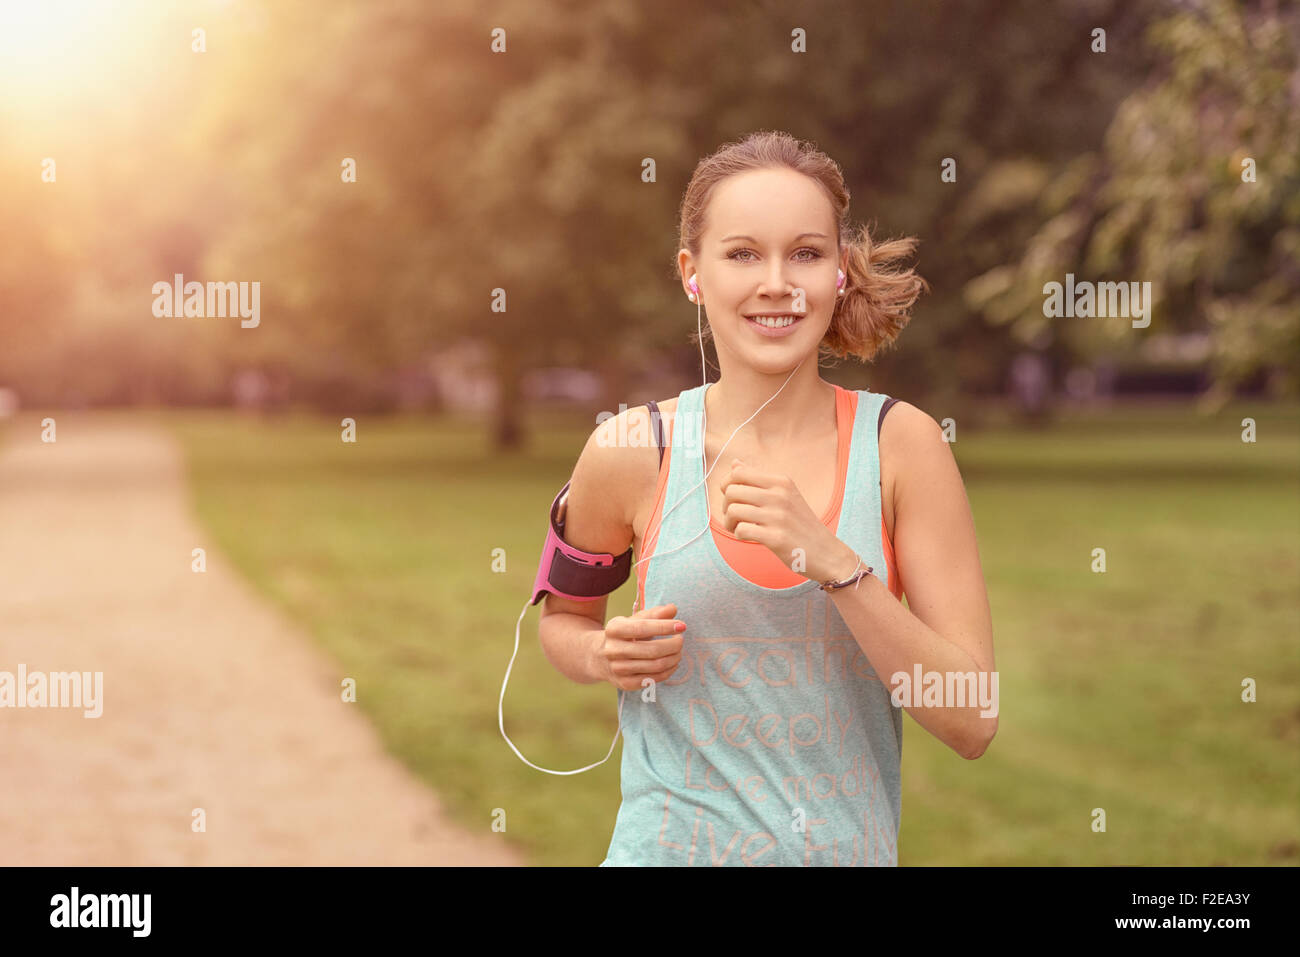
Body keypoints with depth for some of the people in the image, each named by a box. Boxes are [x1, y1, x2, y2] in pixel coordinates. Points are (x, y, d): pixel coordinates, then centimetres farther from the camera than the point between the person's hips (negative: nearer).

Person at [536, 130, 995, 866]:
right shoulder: (632, 452, -8)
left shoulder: (900, 442, -9)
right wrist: (604, 655, -10)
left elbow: (973, 723, -12)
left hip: (851, 846, 1)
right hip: (671, 845, 0)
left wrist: (832, 562, -22)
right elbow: (562, 617, 11)